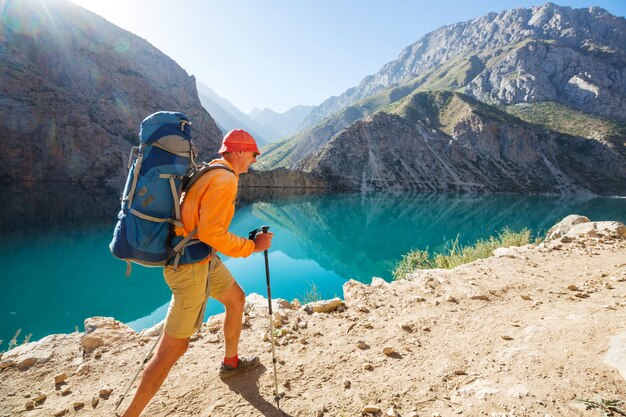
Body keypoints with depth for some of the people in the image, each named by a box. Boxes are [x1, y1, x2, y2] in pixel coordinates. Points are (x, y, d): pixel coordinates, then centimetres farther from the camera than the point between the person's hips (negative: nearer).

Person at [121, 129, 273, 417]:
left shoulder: (210, 172, 10)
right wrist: (253, 246, -17)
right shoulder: (225, 179, -19)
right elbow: (211, 233, -27)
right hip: (190, 266, -10)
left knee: (236, 299, 23)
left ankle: (231, 362, 41)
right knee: (174, 347, 0)